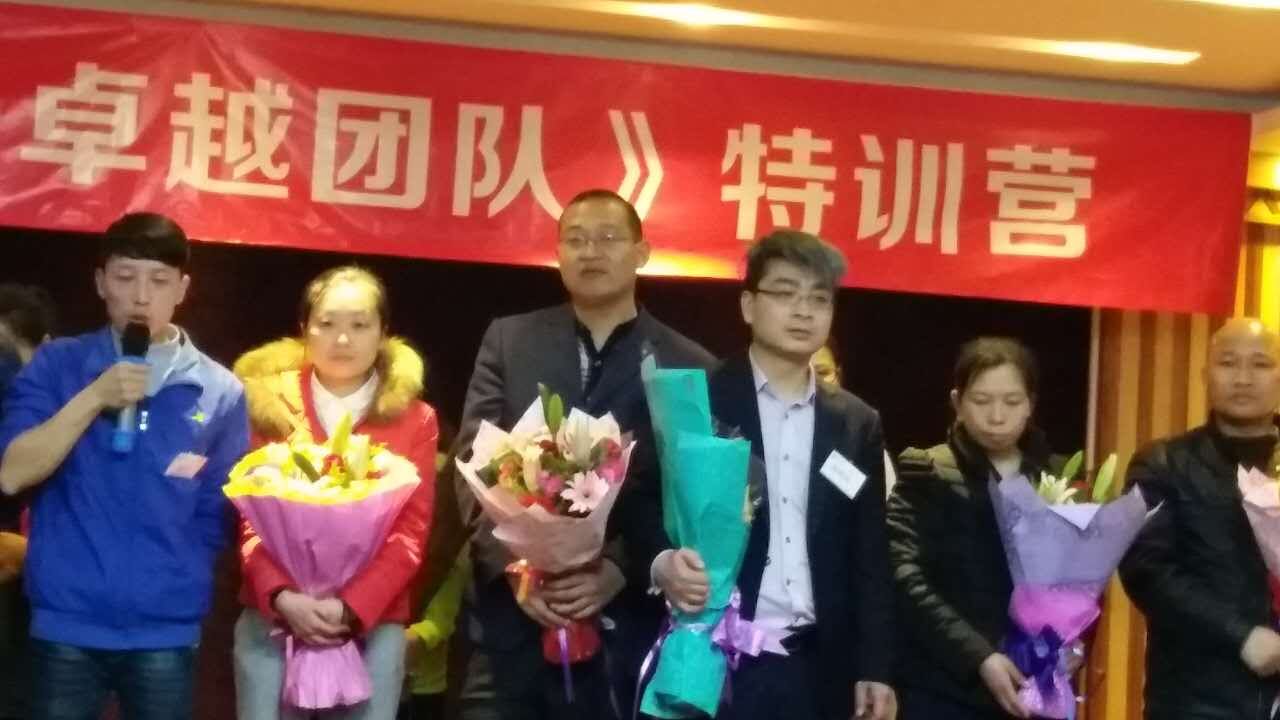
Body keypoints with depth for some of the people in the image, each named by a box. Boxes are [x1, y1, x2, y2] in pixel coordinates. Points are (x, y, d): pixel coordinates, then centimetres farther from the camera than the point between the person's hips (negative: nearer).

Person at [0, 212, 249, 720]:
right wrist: (94, 398, -15)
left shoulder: (220, 393, 2)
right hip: (65, 626, 0)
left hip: (165, 631, 0)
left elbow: (218, 516, 6)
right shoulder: (56, 365, 3)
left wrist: (181, 586, -2)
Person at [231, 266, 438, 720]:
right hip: (271, 619, 0)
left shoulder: (414, 419, 6)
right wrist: (281, 597, -13)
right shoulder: (271, 407, 7)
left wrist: (351, 607, -13)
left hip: (372, 625, 0)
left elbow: (410, 532, 0)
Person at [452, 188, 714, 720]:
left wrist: (620, 571, -15)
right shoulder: (508, 341, 8)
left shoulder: (688, 366, 3)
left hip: (624, 625, -1)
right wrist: (513, 565, -10)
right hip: (510, 616, 1)